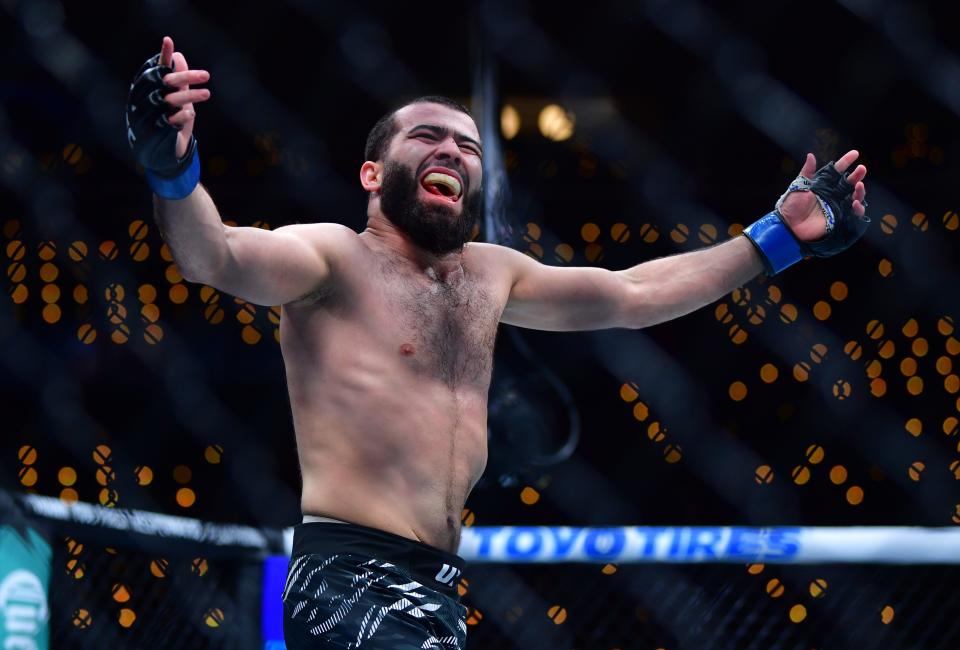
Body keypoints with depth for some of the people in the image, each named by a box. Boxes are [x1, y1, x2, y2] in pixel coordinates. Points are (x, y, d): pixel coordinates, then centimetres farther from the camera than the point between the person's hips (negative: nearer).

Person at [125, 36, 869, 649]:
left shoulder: (489, 274, 17)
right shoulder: (336, 258, -4)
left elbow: (631, 295, 27)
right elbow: (218, 257, -23)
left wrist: (779, 238, 28)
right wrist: (173, 169, -45)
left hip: (439, 587, 8)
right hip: (348, 576, -8)